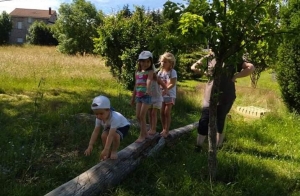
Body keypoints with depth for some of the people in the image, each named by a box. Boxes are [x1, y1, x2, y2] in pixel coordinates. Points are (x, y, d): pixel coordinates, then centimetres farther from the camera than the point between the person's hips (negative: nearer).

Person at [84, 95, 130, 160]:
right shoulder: (99, 118, -23)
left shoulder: (114, 118, -44)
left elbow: (111, 135, -47)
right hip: (110, 127, 6)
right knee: (103, 135, -20)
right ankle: (108, 153, 3)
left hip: (122, 126, -6)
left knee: (115, 135, -35)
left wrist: (106, 149, -49)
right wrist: (90, 145, -28)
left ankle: (114, 151, -6)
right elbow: (95, 132, -22)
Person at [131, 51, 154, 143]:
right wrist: (133, 97, 21)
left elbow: (149, 81, -29)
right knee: (138, 116, 8)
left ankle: (142, 135, 8)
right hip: (138, 96, 6)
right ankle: (145, 133, 24)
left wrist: (148, 89, -49)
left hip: (146, 96, -6)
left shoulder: (150, 72, -8)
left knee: (142, 116, -4)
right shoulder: (137, 72, 11)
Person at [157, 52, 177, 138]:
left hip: (170, 95, -5)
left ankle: (166, 131, 6)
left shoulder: (172, 72, -11)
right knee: (162, 113, 7)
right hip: (161, 95, 5)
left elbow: (173, 84, -18)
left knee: (167, 113, -3)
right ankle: (163, 129, 19)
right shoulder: (160, 72, 7)